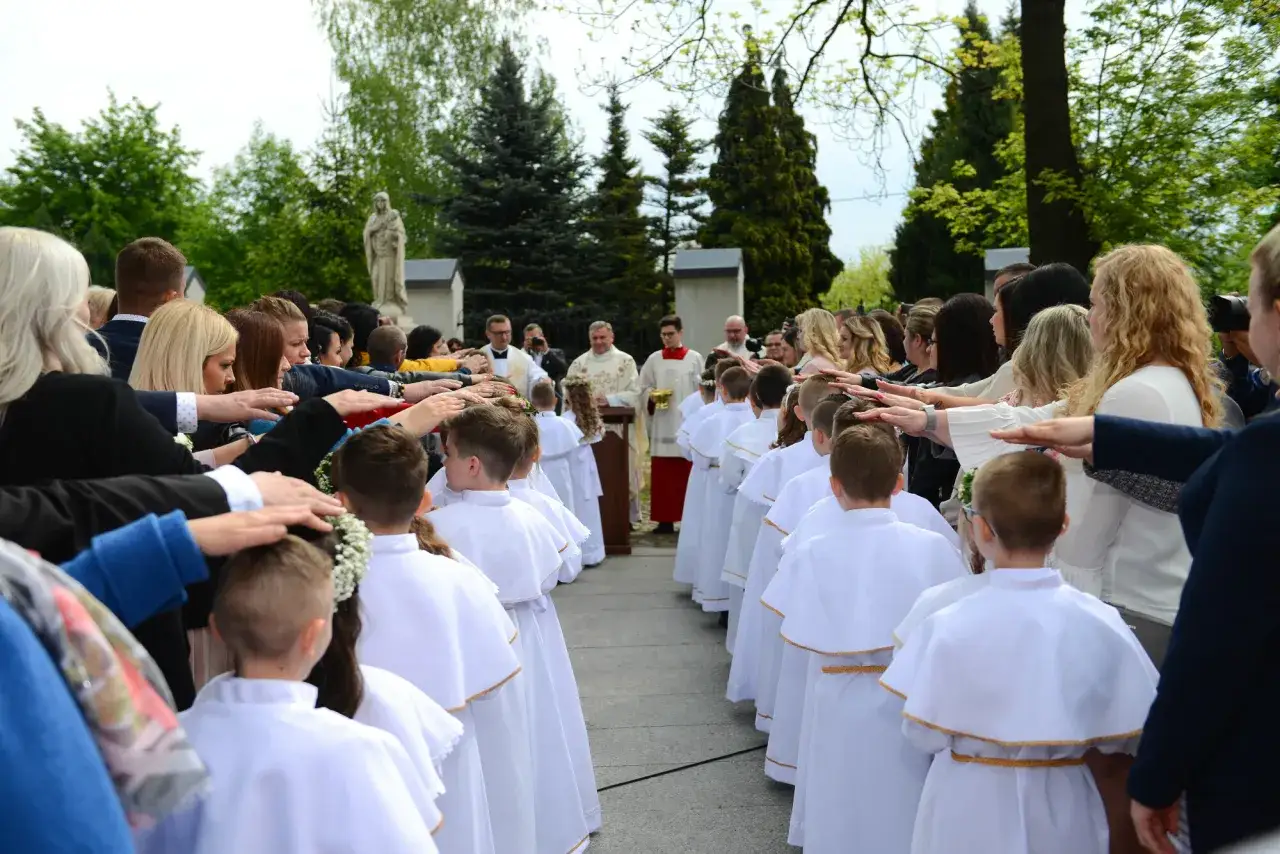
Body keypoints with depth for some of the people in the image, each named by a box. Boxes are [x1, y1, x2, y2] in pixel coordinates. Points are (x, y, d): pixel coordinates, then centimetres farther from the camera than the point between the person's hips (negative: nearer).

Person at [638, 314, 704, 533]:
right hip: (662, 426, 2)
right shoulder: (654, 359, 9)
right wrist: (652, 397, -10)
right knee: (662, 476, 1)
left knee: (688, 475, 0)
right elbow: (643, 389, 11)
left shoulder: (694, 358, 3)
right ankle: (665, 519, 8)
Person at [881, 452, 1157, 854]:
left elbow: (924, 734, -10)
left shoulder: (948, 625, -20)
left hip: (968, 807, -1)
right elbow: (1120, 738, -4)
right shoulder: (1101, 624, -15)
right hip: (1061, 807, 2)